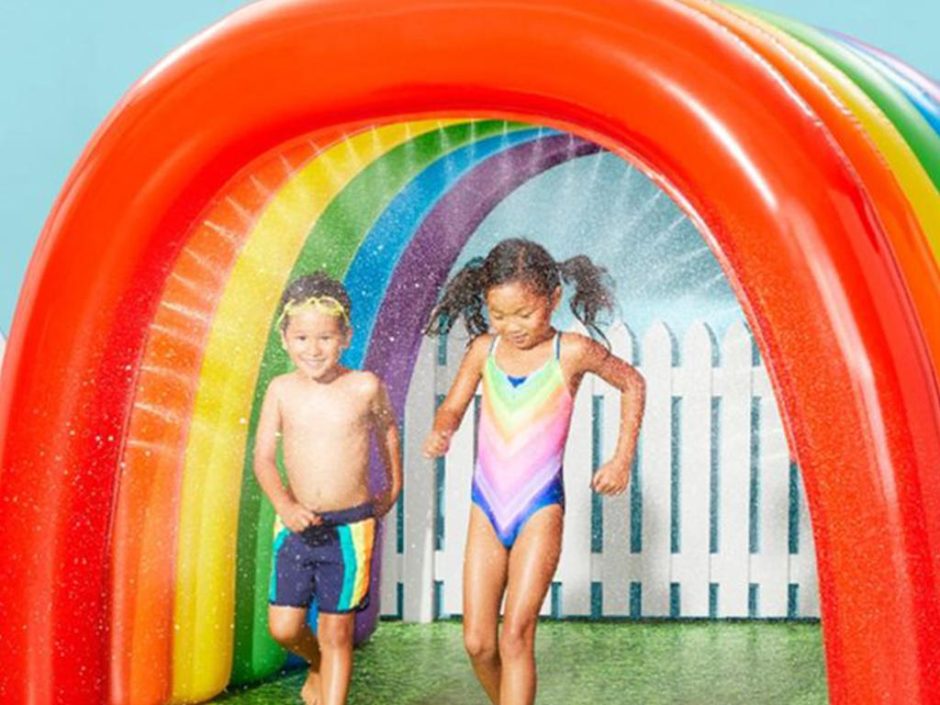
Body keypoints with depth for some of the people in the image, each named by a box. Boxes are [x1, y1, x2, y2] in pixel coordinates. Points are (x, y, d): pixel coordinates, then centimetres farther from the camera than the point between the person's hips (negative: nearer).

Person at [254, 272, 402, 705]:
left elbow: (386, 428, 13)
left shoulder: (365, 387, -7)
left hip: (350, 527, -2)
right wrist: (285, 506, -20)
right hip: (297, 524, 2)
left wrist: (393, 486, 23)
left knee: (337, 631, 3)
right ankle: (318, 669, 37)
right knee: (283, 627, 4)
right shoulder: (282, 390, -4)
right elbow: (263, 458, -3)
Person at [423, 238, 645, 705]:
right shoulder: (484, 349, 2)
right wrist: (440, 433, -13)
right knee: (478, 642, 4)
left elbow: (632, 384, 8)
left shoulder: (572, 352, -7)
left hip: (540, 511, -4)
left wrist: (622, 460, 5)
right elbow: (452, 408, 11)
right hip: (486, 509, 4)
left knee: (515, 636, -12)